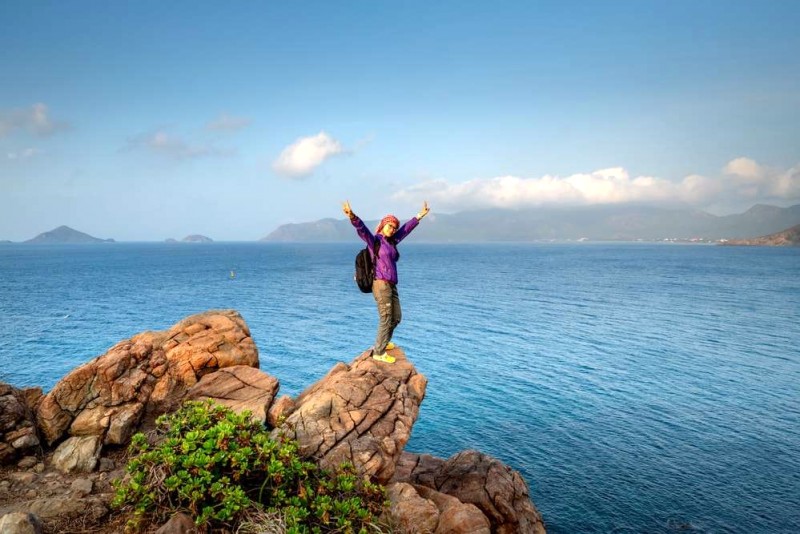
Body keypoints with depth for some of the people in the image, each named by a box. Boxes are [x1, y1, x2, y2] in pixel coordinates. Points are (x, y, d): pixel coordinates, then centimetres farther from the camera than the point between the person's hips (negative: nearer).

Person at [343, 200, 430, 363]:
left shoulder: (392, 242, 16)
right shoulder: (374, 240, -5)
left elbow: (406, 229, 26)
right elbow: (362, 229, -23)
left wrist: (420, 215, 33)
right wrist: (353, 217, -42)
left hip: (391, 285, 9)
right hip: (381, 284, -9)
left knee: (396, 317, 17)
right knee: (386, 319, -6)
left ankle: (382, 343, 37)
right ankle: (379, 352, 5)